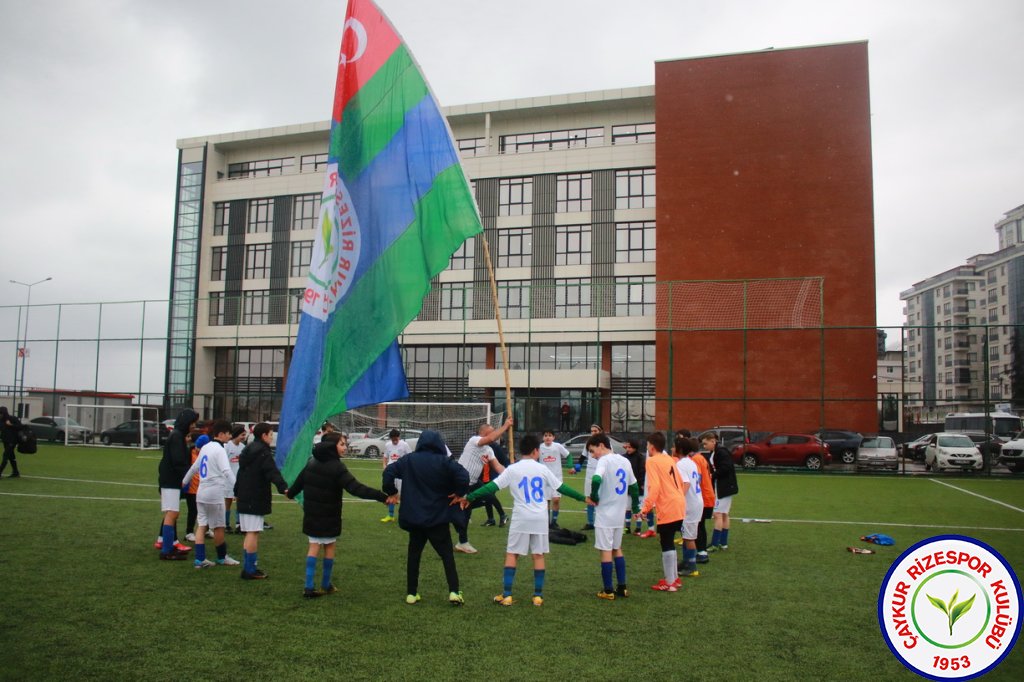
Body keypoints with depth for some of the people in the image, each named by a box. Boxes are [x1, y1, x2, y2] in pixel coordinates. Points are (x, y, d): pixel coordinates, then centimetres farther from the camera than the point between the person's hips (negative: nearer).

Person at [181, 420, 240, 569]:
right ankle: (222, 557, 18)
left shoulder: (205, 447, 12)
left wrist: (184, 481, 38)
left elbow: (194, 467, 24)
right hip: (215, 494, -8)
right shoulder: (219, 450, -13)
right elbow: (227, 471, -25)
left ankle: (200, 559, 4)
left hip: (201, 492, 8)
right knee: (218, 527, 5)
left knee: (202, 525, 7)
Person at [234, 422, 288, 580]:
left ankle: (249, 567, 17)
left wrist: (237, 492, 38)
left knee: (249, 533, 13)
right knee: (253, 533, -6)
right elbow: (272, 472, -29)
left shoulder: (248, 449, 16)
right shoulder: (263, 452, -13)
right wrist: (283, 487, -41)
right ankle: (250, 570, -4)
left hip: (244, 497, 9)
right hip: (256, 498, -9)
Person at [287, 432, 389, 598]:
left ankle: (309, 587, 3)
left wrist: (290, 493, 39)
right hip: (329, 516, -5)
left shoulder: (312, 462, 1)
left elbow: (299, 481, 16)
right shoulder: (337, 467, -20)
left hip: (312, 515, 5)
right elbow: (356, 488, -30)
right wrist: (382, 497, -34)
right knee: (329, 548, 11)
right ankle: (326, 585, 21)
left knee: (314, 547, 9)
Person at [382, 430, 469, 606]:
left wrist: (391, 492, 10)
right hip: (438, 518, -2)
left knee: (413, 554, 15)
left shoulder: (408, 460, 0)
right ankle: (454, 592, -3)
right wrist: (459, 493, -6)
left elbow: (388, 472, -4)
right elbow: (463, 476, -21)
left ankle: (411, 593, 16)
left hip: (414, 517, 2)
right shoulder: (444, 461, -9)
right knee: (447, 554, 6)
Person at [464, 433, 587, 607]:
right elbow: (562, 488, 9)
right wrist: (582, 497, 21)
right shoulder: (542, 469, 2)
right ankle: (538, 595, 9)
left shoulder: (512, 469, -3)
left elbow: (492, 486, -7)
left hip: (521, 518, -1)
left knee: (511, 554, 6)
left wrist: (470, 497, -2)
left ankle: (507, 595, 3)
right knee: (538, 555, 9)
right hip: (540, 518, 2)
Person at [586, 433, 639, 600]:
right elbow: (634, 486, 16)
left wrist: (593, 498, -15)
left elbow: (596, 480, -31)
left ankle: (608, 591, 6)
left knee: (606, 551, 1)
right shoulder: (625, 461, 9)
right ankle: (622, 588, 19)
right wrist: (636, 508, 24)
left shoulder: (604, 461, -14)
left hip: (605, 513, -7)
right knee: (617, 549, 18)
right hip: (619, 513, 7)